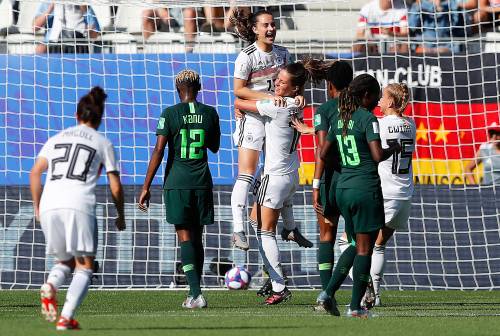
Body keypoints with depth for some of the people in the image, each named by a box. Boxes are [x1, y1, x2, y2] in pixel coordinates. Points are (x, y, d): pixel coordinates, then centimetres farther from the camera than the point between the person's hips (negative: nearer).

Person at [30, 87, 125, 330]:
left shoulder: (56, 139, 22)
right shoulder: (103, 144, 14)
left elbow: (35, 172, 11)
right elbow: (115, 187, 10)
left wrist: (37, 207, 20)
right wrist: (120, 217, 24)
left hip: (49, 207, 4)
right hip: (80, 206, -4)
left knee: (65, 262, 20)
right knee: (84, 267, 5)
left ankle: (50, 287, -13)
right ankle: (66, 317, -13)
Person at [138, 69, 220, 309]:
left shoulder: (170, 114, -5)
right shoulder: (210, 114, 4)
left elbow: (158, 151, -8)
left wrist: (146, 187, -5)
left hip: (176, 183, -3)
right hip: (202, 183, 3)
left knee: (185, 237, -4)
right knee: (197, 237, 11)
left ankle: (196, 293, -16)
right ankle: (194, 293, 14)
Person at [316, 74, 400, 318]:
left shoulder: (340, 120, 10)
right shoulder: (368, 119, -11)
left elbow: (324, 154, 14)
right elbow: (378, 156, -18)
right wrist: (393, 148, 0)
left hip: (342, 188, 7)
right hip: (366, 189, -7)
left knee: (356, 245, 19)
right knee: (364, 249, 1)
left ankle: (329, 292, 4)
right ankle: (355, 306, 1)